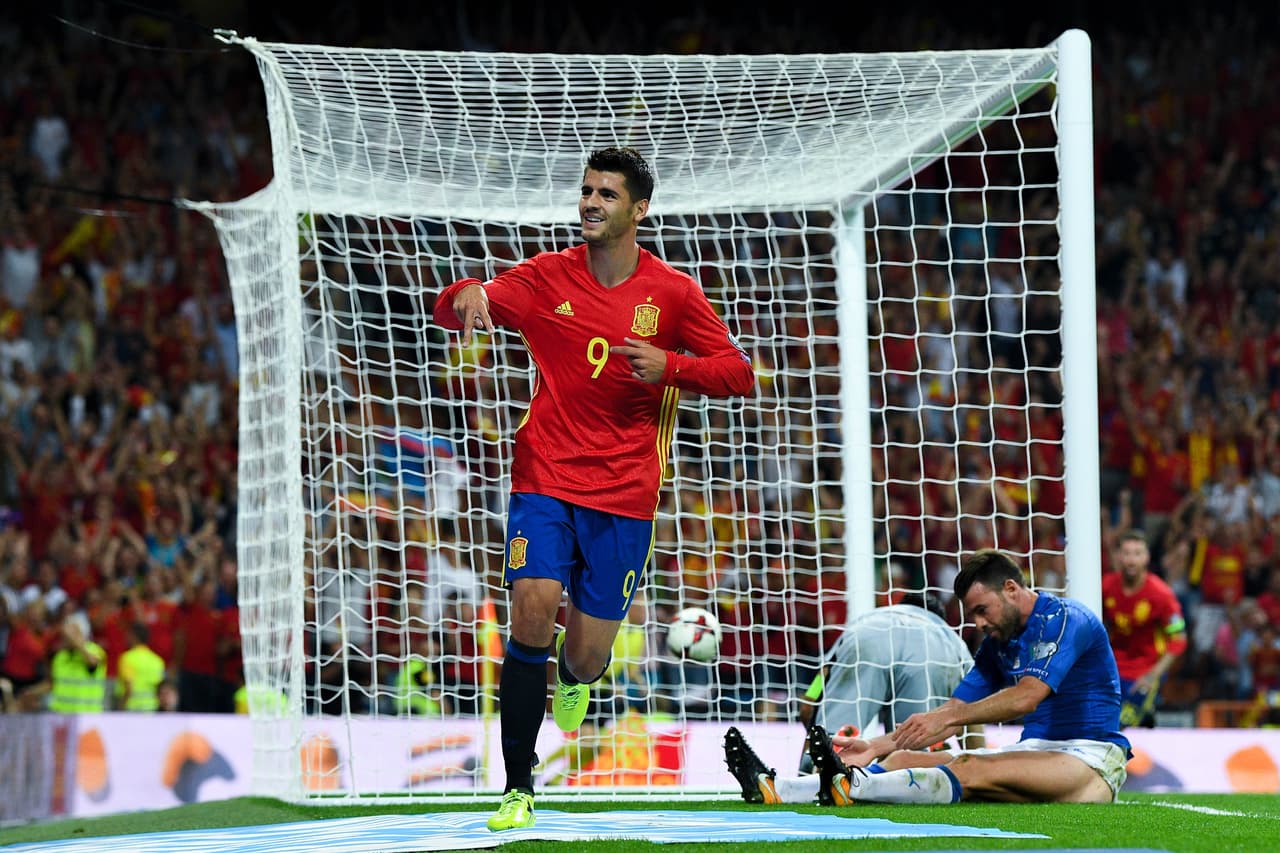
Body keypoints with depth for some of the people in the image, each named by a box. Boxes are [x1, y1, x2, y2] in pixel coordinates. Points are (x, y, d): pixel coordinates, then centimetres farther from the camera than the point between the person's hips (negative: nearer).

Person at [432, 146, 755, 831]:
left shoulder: (672, 292, 1)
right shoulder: (547, 277, 1)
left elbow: (738, 373, 4)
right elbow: (454, 311, -6)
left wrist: (670, 367, -15)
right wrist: (468, 296, -32)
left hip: (624, 494, 0)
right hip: (545, 478, 0)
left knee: (587, 656, 1)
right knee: (532, 613, -20)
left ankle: (572, 677, 43)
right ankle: (518, 789, -11)